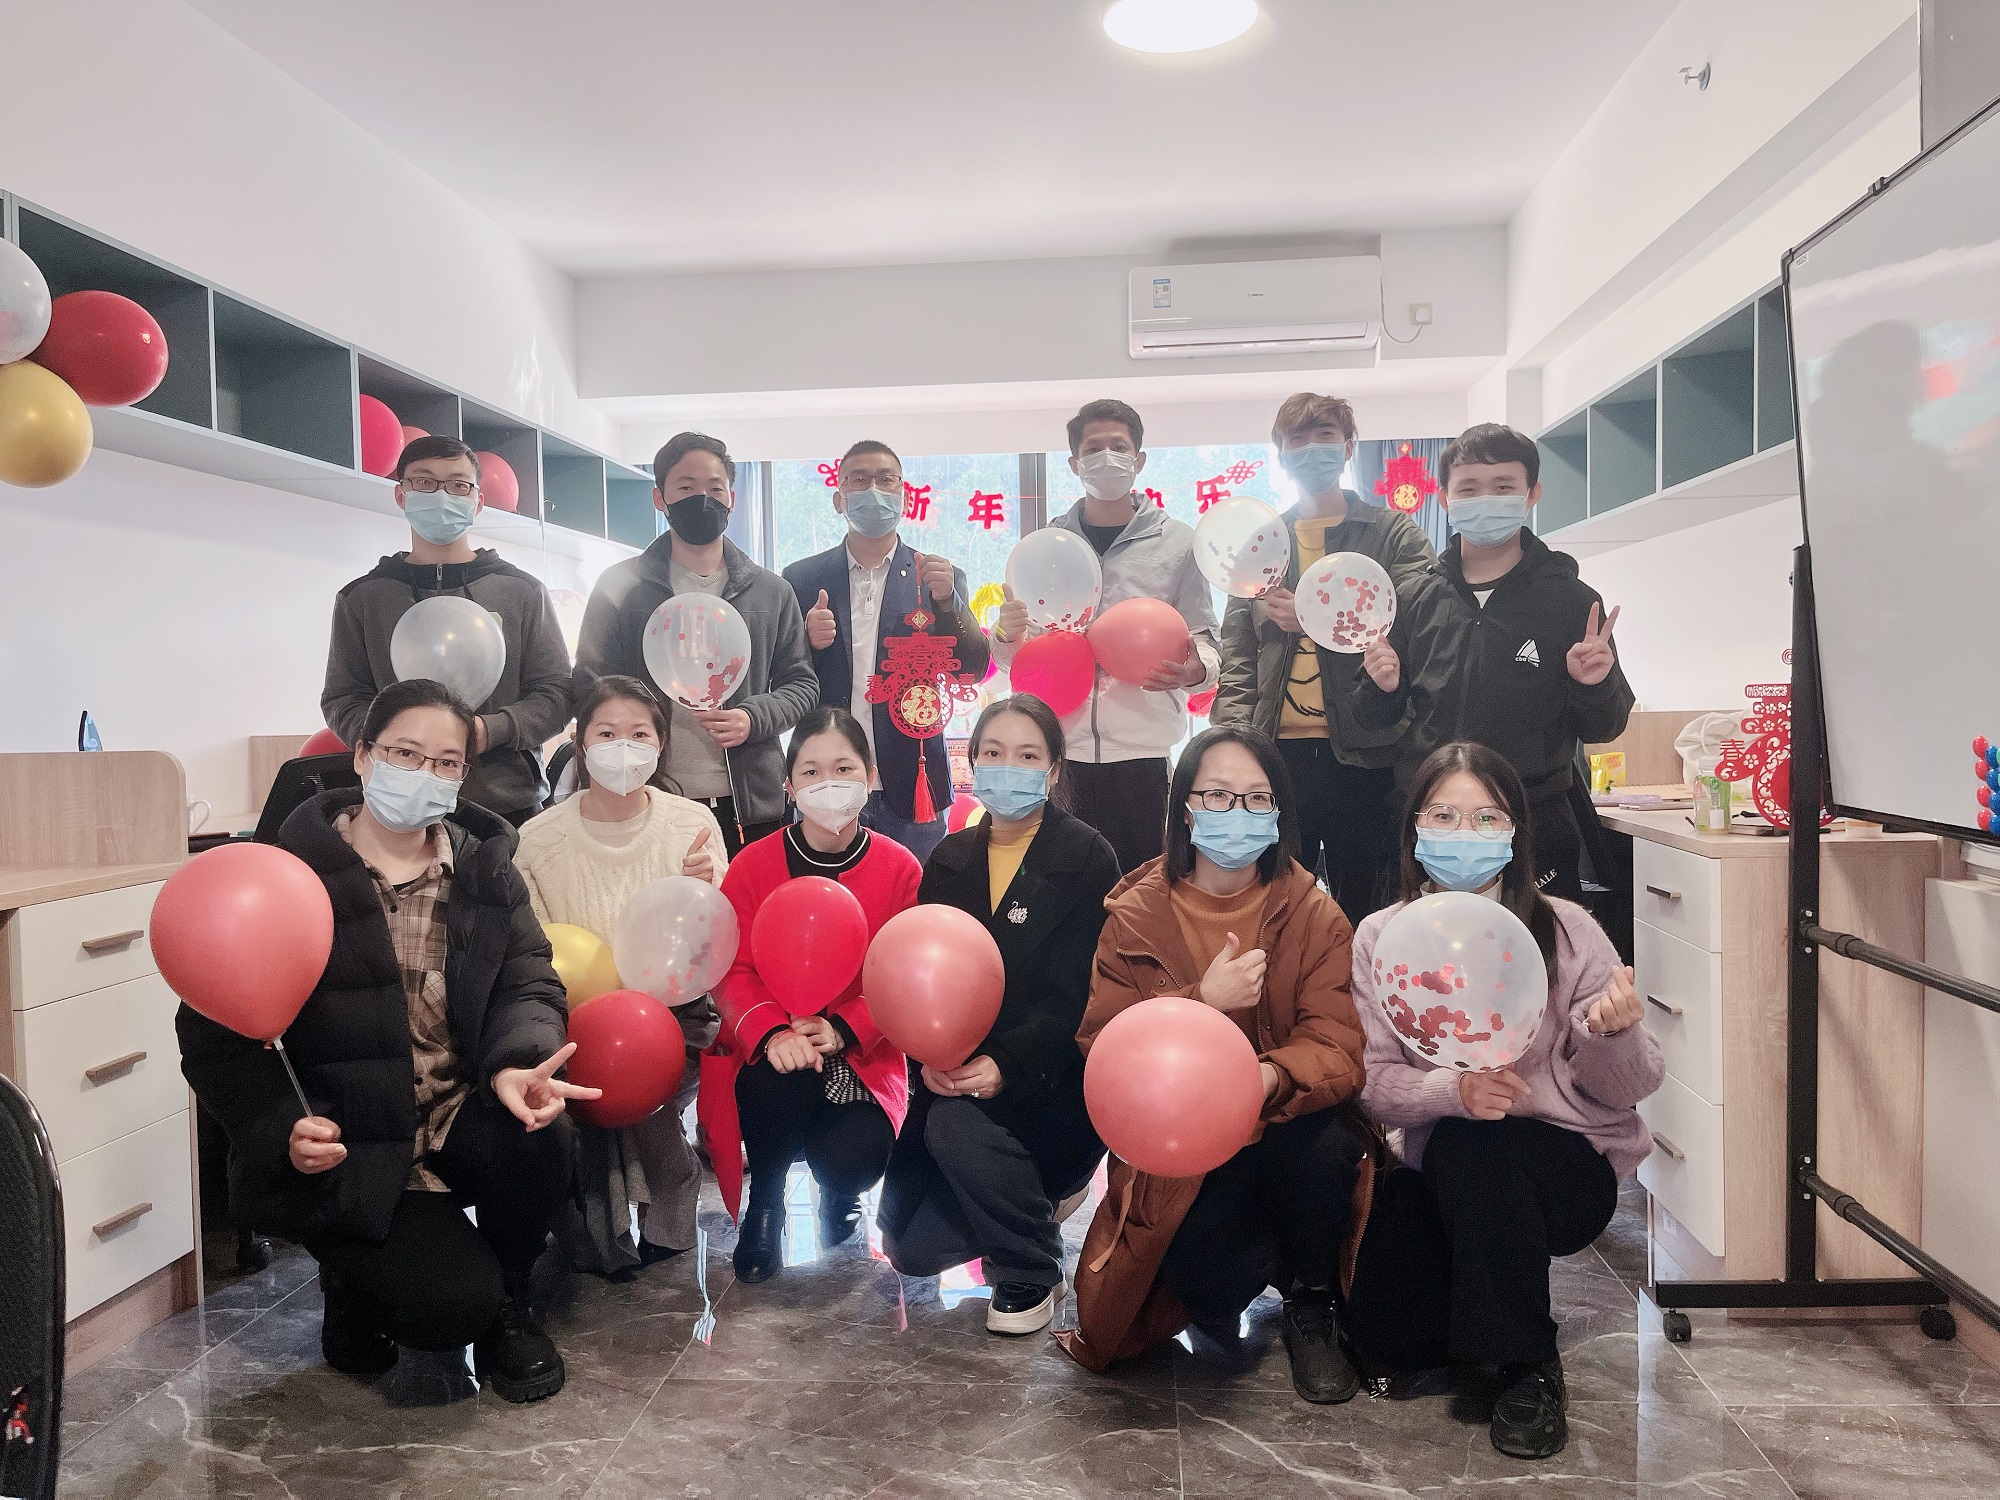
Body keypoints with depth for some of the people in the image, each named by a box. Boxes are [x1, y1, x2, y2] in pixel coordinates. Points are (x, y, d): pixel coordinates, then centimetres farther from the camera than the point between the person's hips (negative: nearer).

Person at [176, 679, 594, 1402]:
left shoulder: (485, 866, 5)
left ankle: (506, 1306, 2)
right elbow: (214, 1030, -7)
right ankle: (355, 1286, 17)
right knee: (455, 1302, -21)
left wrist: (517, 1063, -25)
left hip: (461, 1117, 4)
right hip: (341, 1147, -4)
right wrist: (279, 1129, -22)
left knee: (541, 1137, -30)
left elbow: (527, 983, -3)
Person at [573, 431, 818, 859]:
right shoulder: (620, 587, 5)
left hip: (751, 807, 2)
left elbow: (801, 683, 13)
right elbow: (590, 687, 5)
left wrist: (755, 718, -8)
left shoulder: (770, 591, 11)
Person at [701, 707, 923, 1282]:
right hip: (767, 1054, 0)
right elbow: (732, 971, -6)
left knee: (852, 1156, -27)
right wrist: (772, 1033, -27)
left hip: (860, 1057, 0)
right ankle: (763, 1207, -2)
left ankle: (840, 1193, 17)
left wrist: (843, 1030, -20)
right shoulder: (754, 864, -3)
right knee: (781, 1083, -35)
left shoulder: (900, 868, -2)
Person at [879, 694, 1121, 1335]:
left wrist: (1006, 1064, -29)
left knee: (956, 1124, -33)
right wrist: (929, 1057, -18)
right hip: (958, 1075, 5)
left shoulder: (1087, 856, -8)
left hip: (1054, 1075, -5)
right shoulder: (950, 858, 6)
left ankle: (1029, 1277, -5)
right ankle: (1038, 1193, 26)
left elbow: (1076, 992, -15)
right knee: (911, 1244, -3)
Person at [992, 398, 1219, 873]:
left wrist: (1195, 669, -17)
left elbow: (1204, 637, 5)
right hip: (1062, 749, 1)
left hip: (1147, 749, -1)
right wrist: (1006, 633, -9)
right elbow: (1017, 657, 13)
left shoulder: (1178, 543, 7)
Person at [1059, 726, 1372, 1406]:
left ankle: (1313, 1303, 0)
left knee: (1323, 1145, -33)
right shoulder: (1136, 914, -4)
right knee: (1191, 1261, -29)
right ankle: (1269, 1261, 11)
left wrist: (1268, 1079, -38)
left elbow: (1336, 1046, -15)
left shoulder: (1314, 915, -4)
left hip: (1286, 1131, 1)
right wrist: (1203, 1003, -26)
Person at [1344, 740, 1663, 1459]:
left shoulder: (1564, 931, -10)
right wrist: (1453, 1089, -30)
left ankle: (1529, 1365, -13)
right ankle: (1480, 1288, 20)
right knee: (1387, 1331, -15)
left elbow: (1623, 1090, -7)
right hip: (1443, 1174, 3)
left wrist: (1614, 1034, -30)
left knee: (1467, 1147, -34)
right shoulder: (1381, 938, -5)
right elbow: (1371, 1078, -10)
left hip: (1568, 1167, -2)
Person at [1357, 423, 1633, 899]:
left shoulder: (1571, 600, 0)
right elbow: (1382, 717, 13)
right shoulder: (1415, 599, 4)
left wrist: (1594, 686, -15)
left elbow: (1603, 730, 4)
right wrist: (1384, 687, -7)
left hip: (1533, 825, -1)